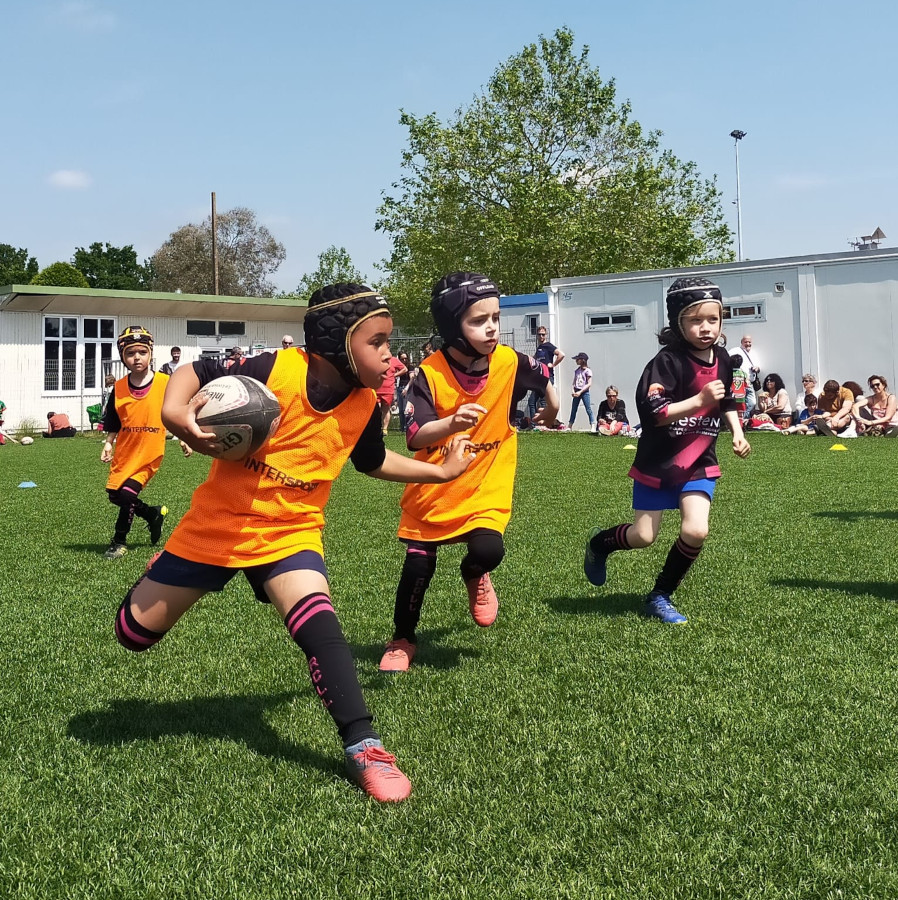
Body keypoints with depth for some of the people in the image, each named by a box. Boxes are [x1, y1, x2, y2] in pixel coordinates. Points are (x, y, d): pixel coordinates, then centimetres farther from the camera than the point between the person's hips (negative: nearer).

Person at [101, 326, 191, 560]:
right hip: (124, 452, 4)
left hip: (150, 453, -4)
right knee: (114, 495, 8)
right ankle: (153, 514, 34)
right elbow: (113, 424, 8)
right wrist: (108, 443, -5)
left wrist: (183, 439, -3)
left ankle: (119, 542, 7)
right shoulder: (119, 388, -1)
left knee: (127, 494, -14)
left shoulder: (165, 383, -8)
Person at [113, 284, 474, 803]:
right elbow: (195, 372, -10)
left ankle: (363, 746, -16)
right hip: (217, 523, -1)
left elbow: (374, 461, 15)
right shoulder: (274, 370, -21)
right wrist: (175, 412, -30)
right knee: (134, 632, 6)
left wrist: (442, 471, 15)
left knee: (319, 625, -26)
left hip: (289, 533, 2)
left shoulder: (364, 406, -6)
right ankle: (166, 570, 41)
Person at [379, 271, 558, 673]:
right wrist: (451, 422, -44)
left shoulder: (509, 363, -11)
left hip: (485, 488, 1)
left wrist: (552, 408, 31)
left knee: (488, 550, -22)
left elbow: (543, 376, 14)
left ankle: (475, 575, 18)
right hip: (433, 490, -1)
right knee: (418, 566, 2)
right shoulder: (430, 373, -18)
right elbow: (414, 438, -26)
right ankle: (402, 641, 28)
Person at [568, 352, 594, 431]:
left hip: (584, 391, -6)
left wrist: (580, 392, -17)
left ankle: (593, 426, -9)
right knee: (573, 410, 8)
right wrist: (572, 391, -5)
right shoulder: (577, 370, 12)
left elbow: (589, 384, -12)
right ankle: (569, 426, 11)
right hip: (576, 392, 6)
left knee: (588, 409, -8)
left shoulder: (587, 371, -7)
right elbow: (574, 382, 13)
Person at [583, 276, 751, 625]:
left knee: (696, 531, -13)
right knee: (643, 537, 4)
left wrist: (736, 431, 7)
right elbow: (652, 412, -29)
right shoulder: (668, 361, -21)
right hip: (659, 462, -4)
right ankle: (599, 543, 39)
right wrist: (699, 401, -34)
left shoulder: (722, 359, 0)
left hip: (699, 463, 5)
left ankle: (661, 596, 8)